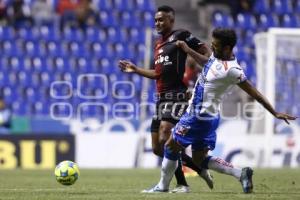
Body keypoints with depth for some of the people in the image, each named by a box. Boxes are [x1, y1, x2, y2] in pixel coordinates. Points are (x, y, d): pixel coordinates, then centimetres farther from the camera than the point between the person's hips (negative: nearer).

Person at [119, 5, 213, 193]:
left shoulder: (181, 36, -5)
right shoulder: (159, 44, 20)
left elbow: (206, 51, -9)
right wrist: (135, 69, 20)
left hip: (177, 97, -9)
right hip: (162, 98, 9)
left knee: (165, 140, -21)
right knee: (158, 148, 6)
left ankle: (182, 184, -10)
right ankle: (201, 170, 16)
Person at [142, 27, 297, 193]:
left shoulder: (231, 70, -25)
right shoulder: (217, 55, 0)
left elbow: (254, 94, -20)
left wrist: (275, 113, -15)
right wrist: (188, 50, 23)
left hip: (200, 117, -9)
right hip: (204, 116, 9)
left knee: (170, 147, 4)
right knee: (200, 159, 15)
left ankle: (163, 186, 17)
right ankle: (240, 174, 6)